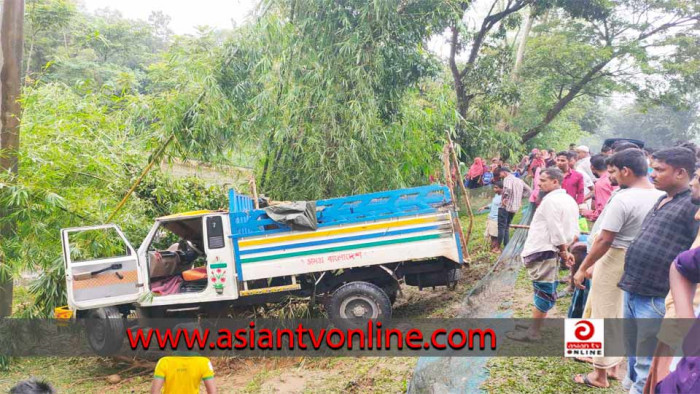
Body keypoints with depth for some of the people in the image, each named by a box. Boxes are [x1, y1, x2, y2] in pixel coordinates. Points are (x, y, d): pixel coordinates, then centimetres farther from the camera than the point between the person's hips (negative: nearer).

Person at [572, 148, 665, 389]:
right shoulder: (661, 198, 0)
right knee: (622, 315, 21)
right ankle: (614, 366, 36)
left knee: (603, 316, 6)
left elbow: (605, 241, -22)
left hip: (615, 261, -8)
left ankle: (600, 375, 17)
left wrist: (583, 268, -12)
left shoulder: (623, 199, -23)